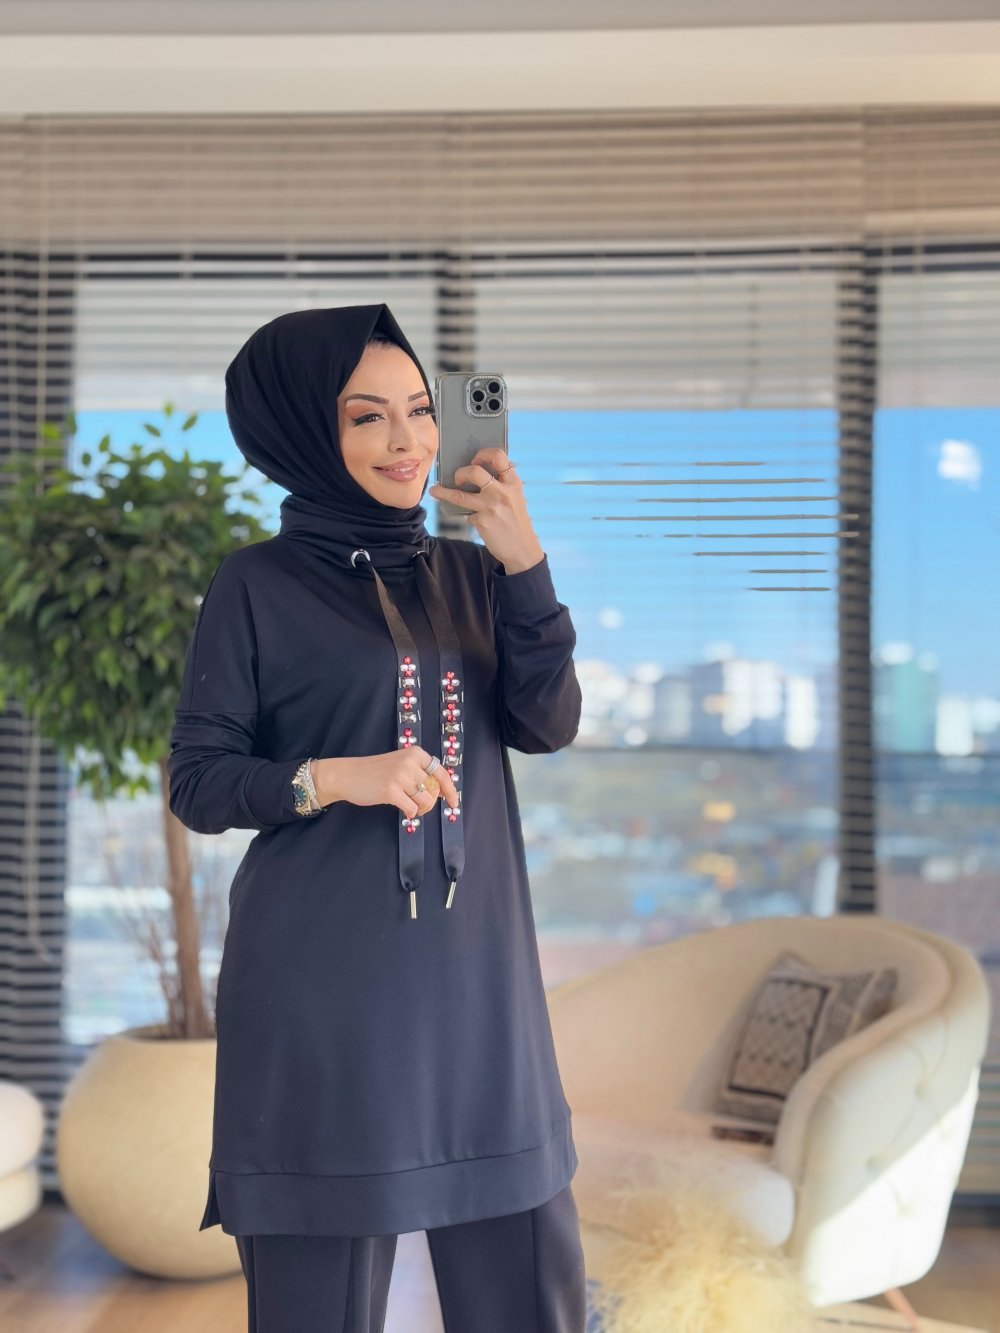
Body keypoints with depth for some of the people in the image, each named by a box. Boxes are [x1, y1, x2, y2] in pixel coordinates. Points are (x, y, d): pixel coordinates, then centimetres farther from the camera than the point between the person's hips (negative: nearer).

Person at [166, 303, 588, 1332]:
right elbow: (195, 782, -2)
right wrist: (335, 777, -18)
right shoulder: (257, 585, -1)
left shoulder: (468, 574, 11)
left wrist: (524, 563, -12)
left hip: (474, 968, 4)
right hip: (324, 980, -4)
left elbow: (548, 726, -1)